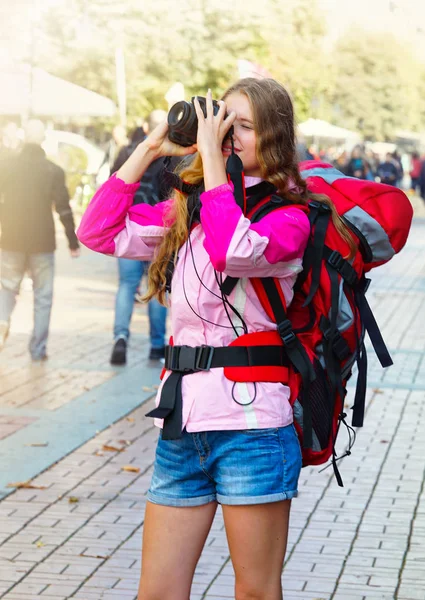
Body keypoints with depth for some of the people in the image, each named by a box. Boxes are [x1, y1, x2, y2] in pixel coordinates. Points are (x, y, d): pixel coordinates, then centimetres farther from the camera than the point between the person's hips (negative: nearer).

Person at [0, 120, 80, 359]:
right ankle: (38, 348, 7)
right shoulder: (54, 171, -7)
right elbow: (64, 210, -6)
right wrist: (73, 243, 1)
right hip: (42, 242, -1)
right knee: (43, 296, 8)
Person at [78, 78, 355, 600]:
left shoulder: (288, 217, -4)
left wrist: (212, 155, -18)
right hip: (181, 420, 6)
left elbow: (234, 251, -26)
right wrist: (150, 148, 6)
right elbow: (99, 233, 9)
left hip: (250, 421, -5)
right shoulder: (187, 209, 15)